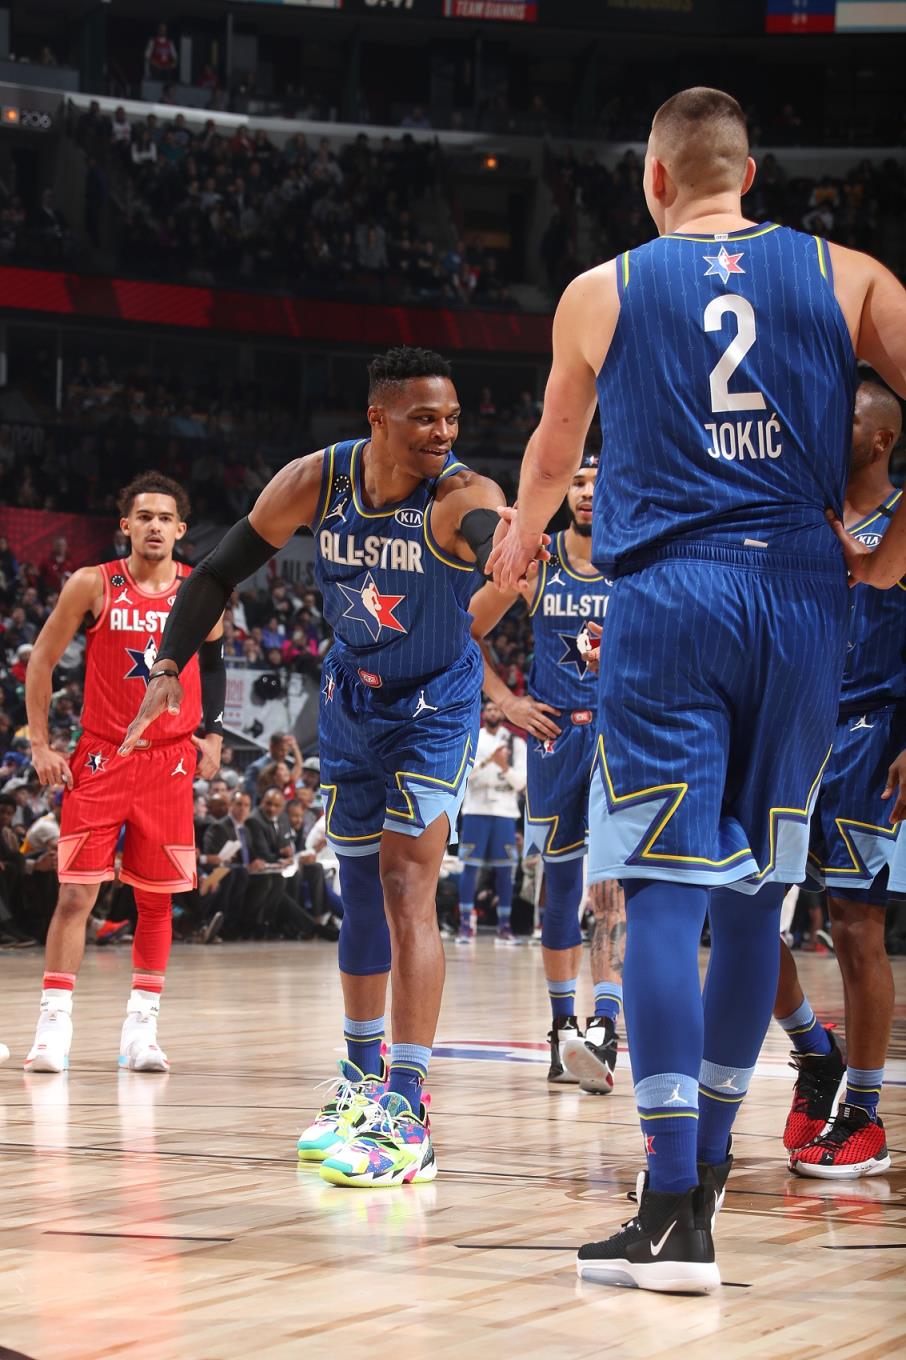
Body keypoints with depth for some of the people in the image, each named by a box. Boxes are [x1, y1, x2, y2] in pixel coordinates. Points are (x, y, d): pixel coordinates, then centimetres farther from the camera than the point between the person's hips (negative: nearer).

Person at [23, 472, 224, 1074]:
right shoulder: (93, 585, -5)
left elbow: (214, 663, 19)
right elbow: (42, 659, 2)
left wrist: (213, 733, 11)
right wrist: (40, 744, -2)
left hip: (170, 760, 2)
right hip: (100, 757, -2)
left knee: (157, 899, 4)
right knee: (76, 892, -8)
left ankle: (142, 1026, 11)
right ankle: (54, 1025, -5)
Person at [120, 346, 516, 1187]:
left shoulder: (461, 499, -29)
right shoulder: (316, 482, -17)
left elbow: (507, 550, -53)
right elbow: (222, 570, -6)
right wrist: (170, 667, -15)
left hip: (435, 703, -4)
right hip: (352, 698, 5)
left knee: (407, 882, -18)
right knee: (359, 889, 15)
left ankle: (407, 1120, -20)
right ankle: (363, 1080, 34)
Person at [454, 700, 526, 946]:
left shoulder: (516, 743, 10)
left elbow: (521, 782, 5)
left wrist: (505, 768, -15)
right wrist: (488, 761, -20)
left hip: (505, 812, 1)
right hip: (476, 809, -1)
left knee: (505, 869, 0)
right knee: (470, 866, -5)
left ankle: (504, 926, 3)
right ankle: (466, 925, -4)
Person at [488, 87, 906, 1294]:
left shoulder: (602, 292, 8)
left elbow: (553, 452, 24)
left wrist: (519, 544, 45)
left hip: (669, 596, -2)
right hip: (804, 596, 2)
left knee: (666, 890, -6)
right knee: (756, 889, 13)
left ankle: (677, 1211, -16)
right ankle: (707, 1155, 26)